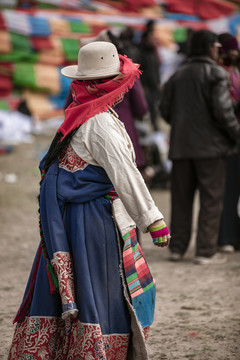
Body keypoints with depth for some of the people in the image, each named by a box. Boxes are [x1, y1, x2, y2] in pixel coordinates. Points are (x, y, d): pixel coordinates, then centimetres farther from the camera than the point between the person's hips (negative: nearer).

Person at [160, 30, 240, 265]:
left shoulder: (178, 75, 11)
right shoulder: (216, 73, -8)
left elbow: (165, 109, 8)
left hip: (180, 146, 6)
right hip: (209, 145, -6)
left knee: (181, 198, 12)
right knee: (210, 199, -1)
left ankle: (177, 247, 15)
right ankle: (205, 251, -3)